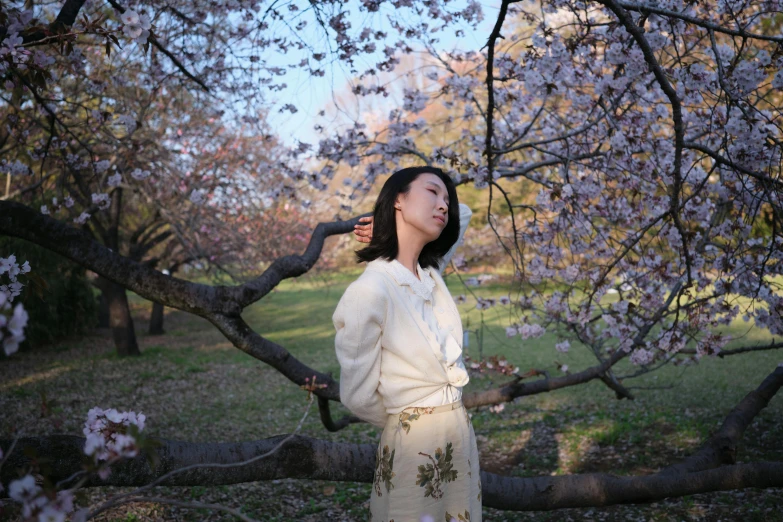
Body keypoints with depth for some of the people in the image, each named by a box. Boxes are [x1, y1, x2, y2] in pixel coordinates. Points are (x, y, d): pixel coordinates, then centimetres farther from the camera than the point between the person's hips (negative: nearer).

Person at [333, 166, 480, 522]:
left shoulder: (431, 274, 1)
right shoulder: (370, 290, -20)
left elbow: (463, 214, 18)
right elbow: (357, 396, -15)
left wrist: (399, 227, 3)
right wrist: (404, 422, 3)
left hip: (462, 435, 7)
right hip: (414, 443, -7)